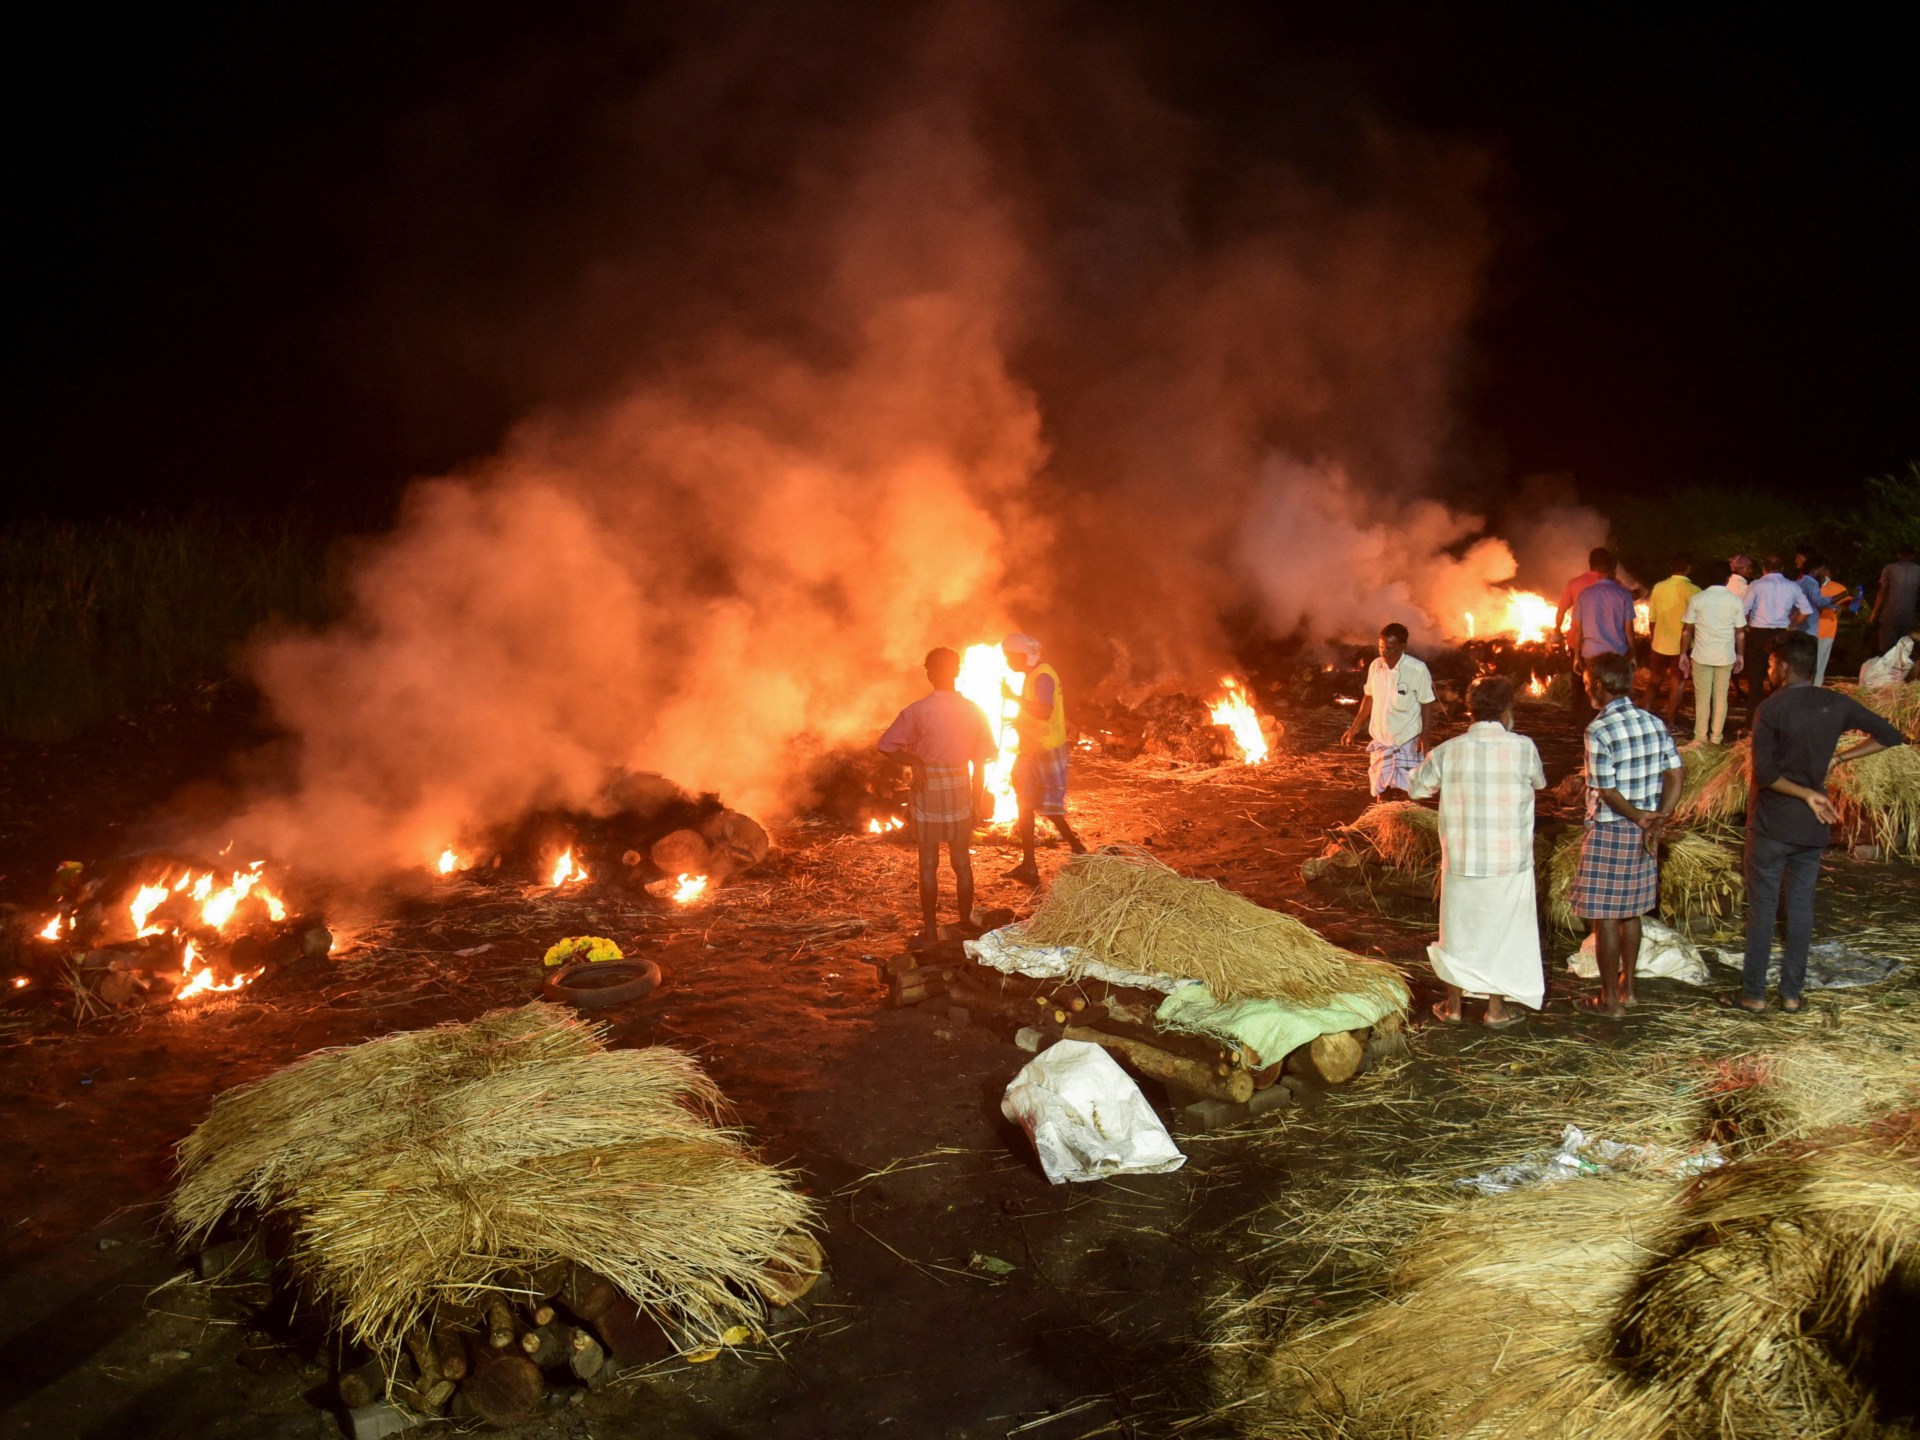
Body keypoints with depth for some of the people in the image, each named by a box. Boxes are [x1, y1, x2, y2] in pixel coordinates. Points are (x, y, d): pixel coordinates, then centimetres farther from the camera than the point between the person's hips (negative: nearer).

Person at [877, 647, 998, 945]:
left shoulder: (917, 711, -10)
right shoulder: (972, 710, -1)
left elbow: (887, 746, -13)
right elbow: (980, 762, 2)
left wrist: (915, 761, -5)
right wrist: (977, 800, 9)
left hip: (928, 789, -2)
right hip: (961, 789, 3)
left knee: (928, 864, 5)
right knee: (962, 861, 12)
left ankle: (930, 931, 8)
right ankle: (966, 925, 20)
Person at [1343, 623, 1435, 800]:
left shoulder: (1418, 670, -16)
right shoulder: (1375, 666, -2)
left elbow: (1427, 704, -8)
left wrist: (1424, 735, -14)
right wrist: (1355, 726, 11)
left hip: (1407, 741, -5)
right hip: (1380, 739, 5)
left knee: (1404, 794, -3)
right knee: (1382, 791, 12)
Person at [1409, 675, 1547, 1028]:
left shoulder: (1449, 750, -8)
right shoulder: (1523, 748, -12)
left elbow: (1417, 788, 5)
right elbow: (1539, 783, 9)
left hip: (1460, 862, 1)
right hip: (1509, 863, -1)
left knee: (1459, 931, 16)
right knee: (1502, 932, 14)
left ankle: (1452, 1006, 27)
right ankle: (1496, 1009, 23)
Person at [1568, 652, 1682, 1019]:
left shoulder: (1599, 731, -20)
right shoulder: (1654, 723, 1)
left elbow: (1608, 792, -20)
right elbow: (1674, 776, -2)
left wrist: (1639, 817, -7)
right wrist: (1657, 821, -8)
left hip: (1609, 833, -7)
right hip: (1642, 834, 7)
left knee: (1605, 918, 4)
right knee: (1631, 912, 19)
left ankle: (1609, 1000, 12)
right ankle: (1626, 986, 30)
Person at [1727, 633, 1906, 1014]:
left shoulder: (1771, 708, -15)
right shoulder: (1837, 705, 0)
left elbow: (1765, 774, -20)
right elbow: (1890, 736, 7)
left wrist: (1806, 794, -10)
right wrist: (1839, 758, 4)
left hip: (1771, 825, -4)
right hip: (1813, 826, 5)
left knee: (1762, 908, 4)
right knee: (1801, 907, 13)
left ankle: (1753, 994, 11)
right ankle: (1792, 994, 19)